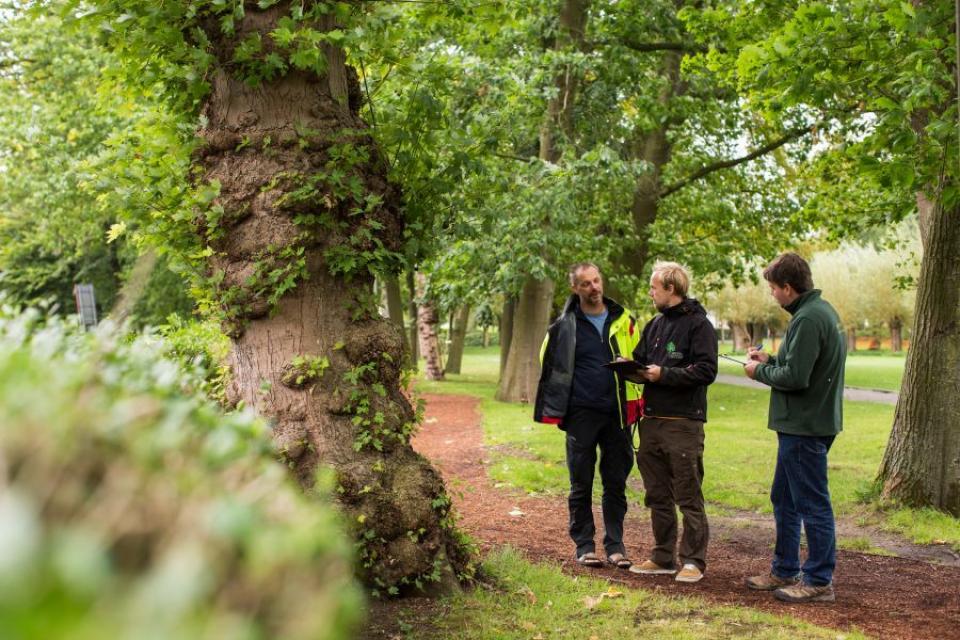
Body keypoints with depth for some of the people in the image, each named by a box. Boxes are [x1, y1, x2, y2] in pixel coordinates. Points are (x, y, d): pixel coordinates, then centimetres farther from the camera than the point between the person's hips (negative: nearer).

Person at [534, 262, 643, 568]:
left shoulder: (623, 320, 6)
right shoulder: (564, 326, 1)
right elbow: (549, 366, 9)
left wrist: (636, 405, 1)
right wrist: (556, 410, 3)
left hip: (617, 413, 1)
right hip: (581, 415, -1)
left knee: (616, 483, 6)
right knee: (581, 484, 5)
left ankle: (615, 545, 15)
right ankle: (584, 546, 15)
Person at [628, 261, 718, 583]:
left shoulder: (698, 324, -7)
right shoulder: (655, 324, 17)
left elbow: (706, 371, -16)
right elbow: (640, 360, 22)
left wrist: (664, 374, -18)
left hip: (683, 423, -8)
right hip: (652, 421, 8)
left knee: (688, 496, -1)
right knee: (657, 495, 14)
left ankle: (693, 560, 6)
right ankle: (663, 557, 23)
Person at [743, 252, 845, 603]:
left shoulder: (809, 319, -20)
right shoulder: (821, 311, 13)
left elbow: (795, 377, -24)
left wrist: (761, 372, -8)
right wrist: (770, 360, 10)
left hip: (805, 426, -11)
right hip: (803, 425, 11)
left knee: (812, 504, -2)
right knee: (783, 499, 19)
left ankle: (819, 581, 7)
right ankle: (785, 571, 29)